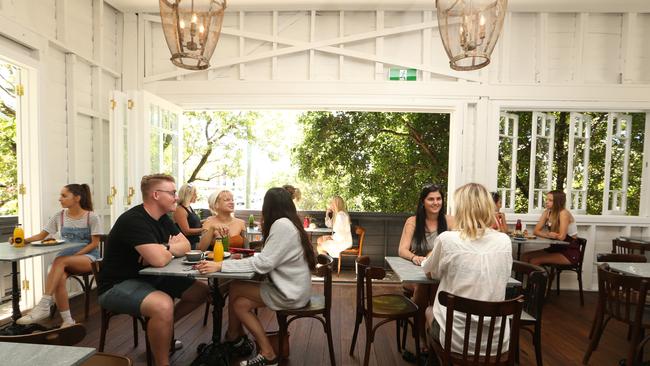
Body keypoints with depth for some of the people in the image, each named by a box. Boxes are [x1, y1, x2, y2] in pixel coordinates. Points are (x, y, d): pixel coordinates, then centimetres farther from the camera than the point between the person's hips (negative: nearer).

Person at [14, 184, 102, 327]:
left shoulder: (92, 217, -7)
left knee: (59, 261, -34)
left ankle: (44, 305, -28)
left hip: (88, 257, -4)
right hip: (66, 259, 4)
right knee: (59, 278, -29)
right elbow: (41, 235, 11)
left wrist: (75, 255, -16)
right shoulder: (59, 216, 7)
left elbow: (94, 243, -7)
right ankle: (67, 320, -22)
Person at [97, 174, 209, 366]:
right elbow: (160, 260, -33)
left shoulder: (163, 218, 5)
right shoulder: (134, 220, -24)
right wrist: (171, 249, -9)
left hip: (149, 277, 9)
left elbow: (185, 245, 5)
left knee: (202, 290, 2)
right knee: (163, 305, -37)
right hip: (118, 285, -9)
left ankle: (163, 328, 18)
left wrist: (164, 249, -17)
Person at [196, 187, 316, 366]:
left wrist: (221, 265, -24)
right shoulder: (289, 223, 10)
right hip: (290, 287, 9)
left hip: (290, 292, -9)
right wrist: (266, 232, 20)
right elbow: (270, 258, 13)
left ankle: (233, 337, 16)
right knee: (240, 304, 0)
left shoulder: (281, 224, -19)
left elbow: (263, 263, -24)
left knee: (235, 289, -6)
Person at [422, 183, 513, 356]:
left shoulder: (447, 239, -17)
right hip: (497, 340, 4)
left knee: (429, 310, 30)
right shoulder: (504, 241, -6)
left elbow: (429, 271, 2)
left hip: (457, 339, -3)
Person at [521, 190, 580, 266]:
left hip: (570, 253, -7)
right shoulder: (547, 212, 2)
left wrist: (546, 234, -8)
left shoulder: (564, 213, -18)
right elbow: (536, 231, -1)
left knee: (534, 261, -23)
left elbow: (561, 236, -25)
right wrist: (549, 235, -21)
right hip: (556, 248, 7)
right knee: (525, 256, -9)